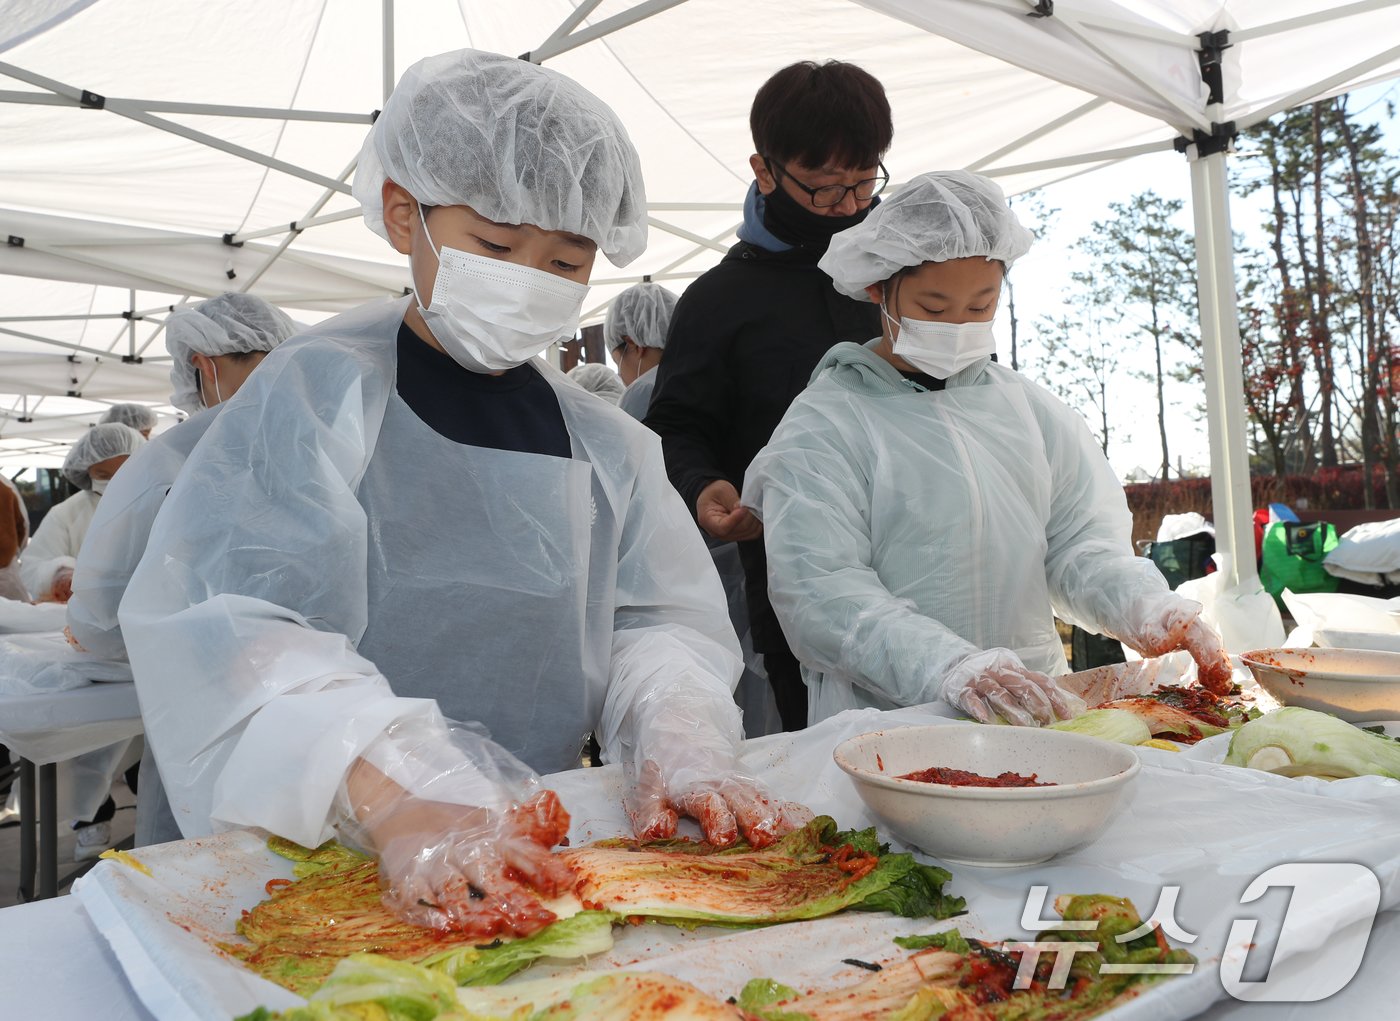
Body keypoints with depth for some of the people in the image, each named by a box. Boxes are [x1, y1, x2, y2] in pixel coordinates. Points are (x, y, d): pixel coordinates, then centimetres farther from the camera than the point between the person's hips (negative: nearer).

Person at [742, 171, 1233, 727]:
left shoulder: (1029, 407, 12)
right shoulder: (823, 424, -5)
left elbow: (1079, 541, 7)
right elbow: (819, 590, -16)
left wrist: (1147, 606, -14)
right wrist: (951, 667, -29)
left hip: (1036, 708, 2)